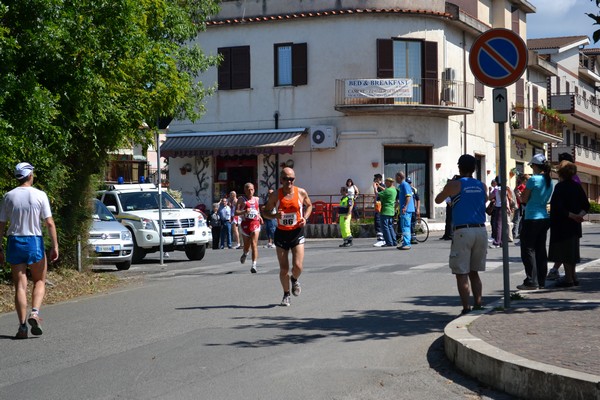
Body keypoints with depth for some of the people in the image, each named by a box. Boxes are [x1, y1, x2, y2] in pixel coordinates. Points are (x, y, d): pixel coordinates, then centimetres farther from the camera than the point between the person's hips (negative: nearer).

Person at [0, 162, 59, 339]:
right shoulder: (40, 195, -4)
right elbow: (50, 223, -8)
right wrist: (55, 246, -3)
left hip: (14, 242, 2)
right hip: (34, 241, -2)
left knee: (20, 285, 4)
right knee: (39, 281, 14)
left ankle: (22, 326, -1)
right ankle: (35, 313, -9)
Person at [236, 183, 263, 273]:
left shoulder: (256, 199, 12)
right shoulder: (241, 199, -1)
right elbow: (236, 212, -8)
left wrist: (260, 217, 12)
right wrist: (245, 211, -25)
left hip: (255, 223, 1)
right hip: (245, 224, -1)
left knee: (254, 244, -12)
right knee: (246, 244, 12)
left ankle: (254, 265, -17)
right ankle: (245, 254, 49)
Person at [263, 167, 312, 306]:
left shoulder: (301, 193, -4)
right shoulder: (275, 195, -7)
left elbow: (309, 205, 14)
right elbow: (265, 212, 2)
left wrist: (305, 218, -4)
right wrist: (275, 216, -19)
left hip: (297, 232, 0)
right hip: (281, 234, 0)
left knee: (298, 266, -11)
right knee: (284, 269, 1)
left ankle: (294, 280, 25)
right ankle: (286, 295, 23)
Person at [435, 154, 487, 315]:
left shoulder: (454, 185, -2)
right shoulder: (482, 186, 10)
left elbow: (438, 200, 12)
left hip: (463, 231, -5)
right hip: (481, 230, 5)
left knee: (462, 273, -1)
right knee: (474, 272, 15)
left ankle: (466, 308, -6)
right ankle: (478, 304, 10)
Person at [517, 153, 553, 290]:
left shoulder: (533, 179, -14)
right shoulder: (549, 181, 10)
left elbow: (524, 199, -9)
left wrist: (518, 191, 9)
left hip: (532, 219, -8)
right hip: (544, 218, 8)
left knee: (528, 250, -2)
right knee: (541, 250, 11)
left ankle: (531, 281, -5)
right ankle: (541, 281, 14)